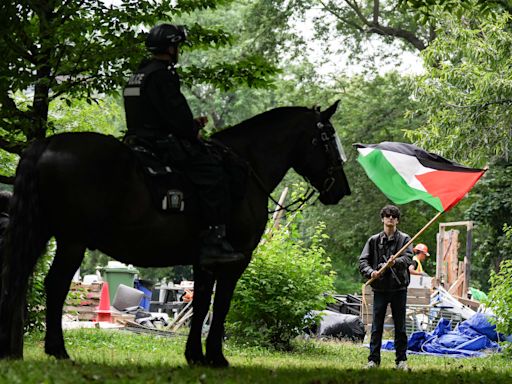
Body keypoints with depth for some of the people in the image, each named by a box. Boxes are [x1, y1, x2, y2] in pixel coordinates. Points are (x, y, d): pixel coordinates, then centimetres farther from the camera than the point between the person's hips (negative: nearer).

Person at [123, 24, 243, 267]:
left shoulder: (138, 75, 20)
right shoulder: (161, 75, -13)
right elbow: (176, 114, -19)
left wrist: (190, 125, 18)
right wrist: (193, 131, -1)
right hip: (162, 144, -11)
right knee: (212, 173, -14)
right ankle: (213, 242, -21)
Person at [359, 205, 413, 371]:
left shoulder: (404, 239, 4)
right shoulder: (374, 240, 9)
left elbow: (408, 258, -11)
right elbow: (363, 261, 4)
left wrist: (397, 262, -33)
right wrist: (371, 272, -17)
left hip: (399, 288, -1)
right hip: (380, 287, 1)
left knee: (400, 326, 5)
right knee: (376, 326, 2)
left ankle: (401, 360, 12)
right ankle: (374, 359, 7)